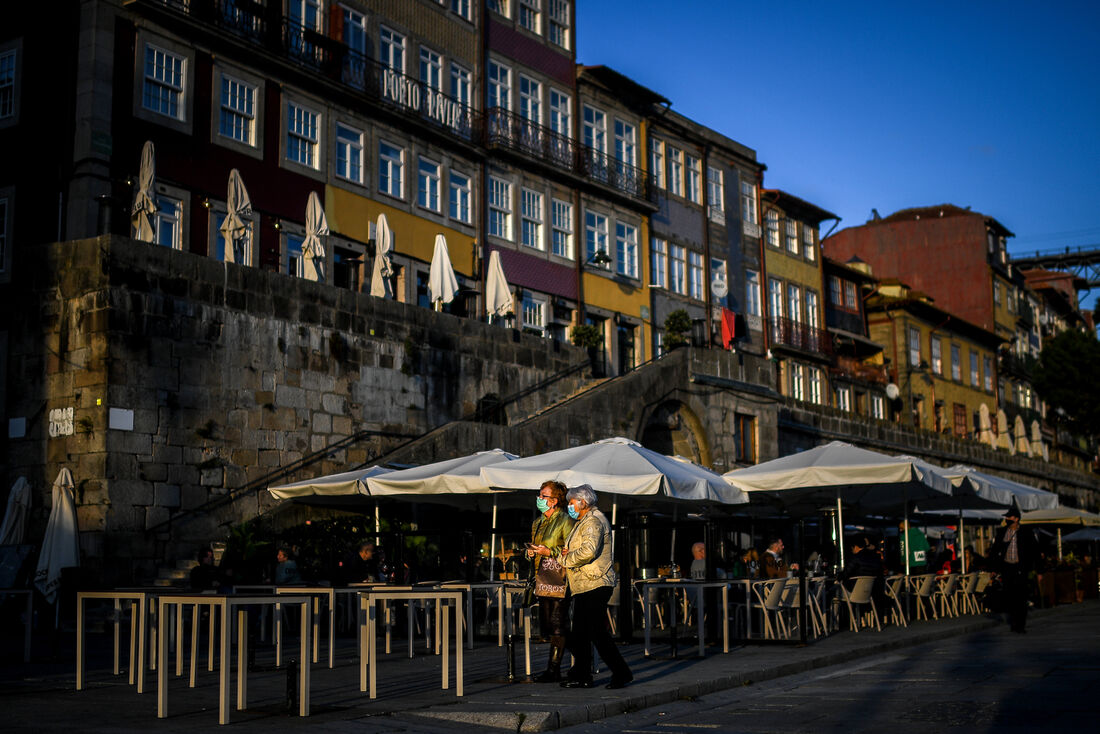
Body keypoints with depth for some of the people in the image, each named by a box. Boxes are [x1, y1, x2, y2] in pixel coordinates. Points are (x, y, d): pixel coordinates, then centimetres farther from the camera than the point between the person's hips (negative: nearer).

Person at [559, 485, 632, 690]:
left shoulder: (593, 521, -12)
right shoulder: (583, 522, 22)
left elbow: (588, 551, -26)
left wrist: (567, 559, -11)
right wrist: (569, 552, 10)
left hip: (594, 586, -11)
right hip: (584, 587, 11)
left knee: (597, 632, -10)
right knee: (579, 634, 11)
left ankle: (621, 672, -4)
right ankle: (581, 676, 16)